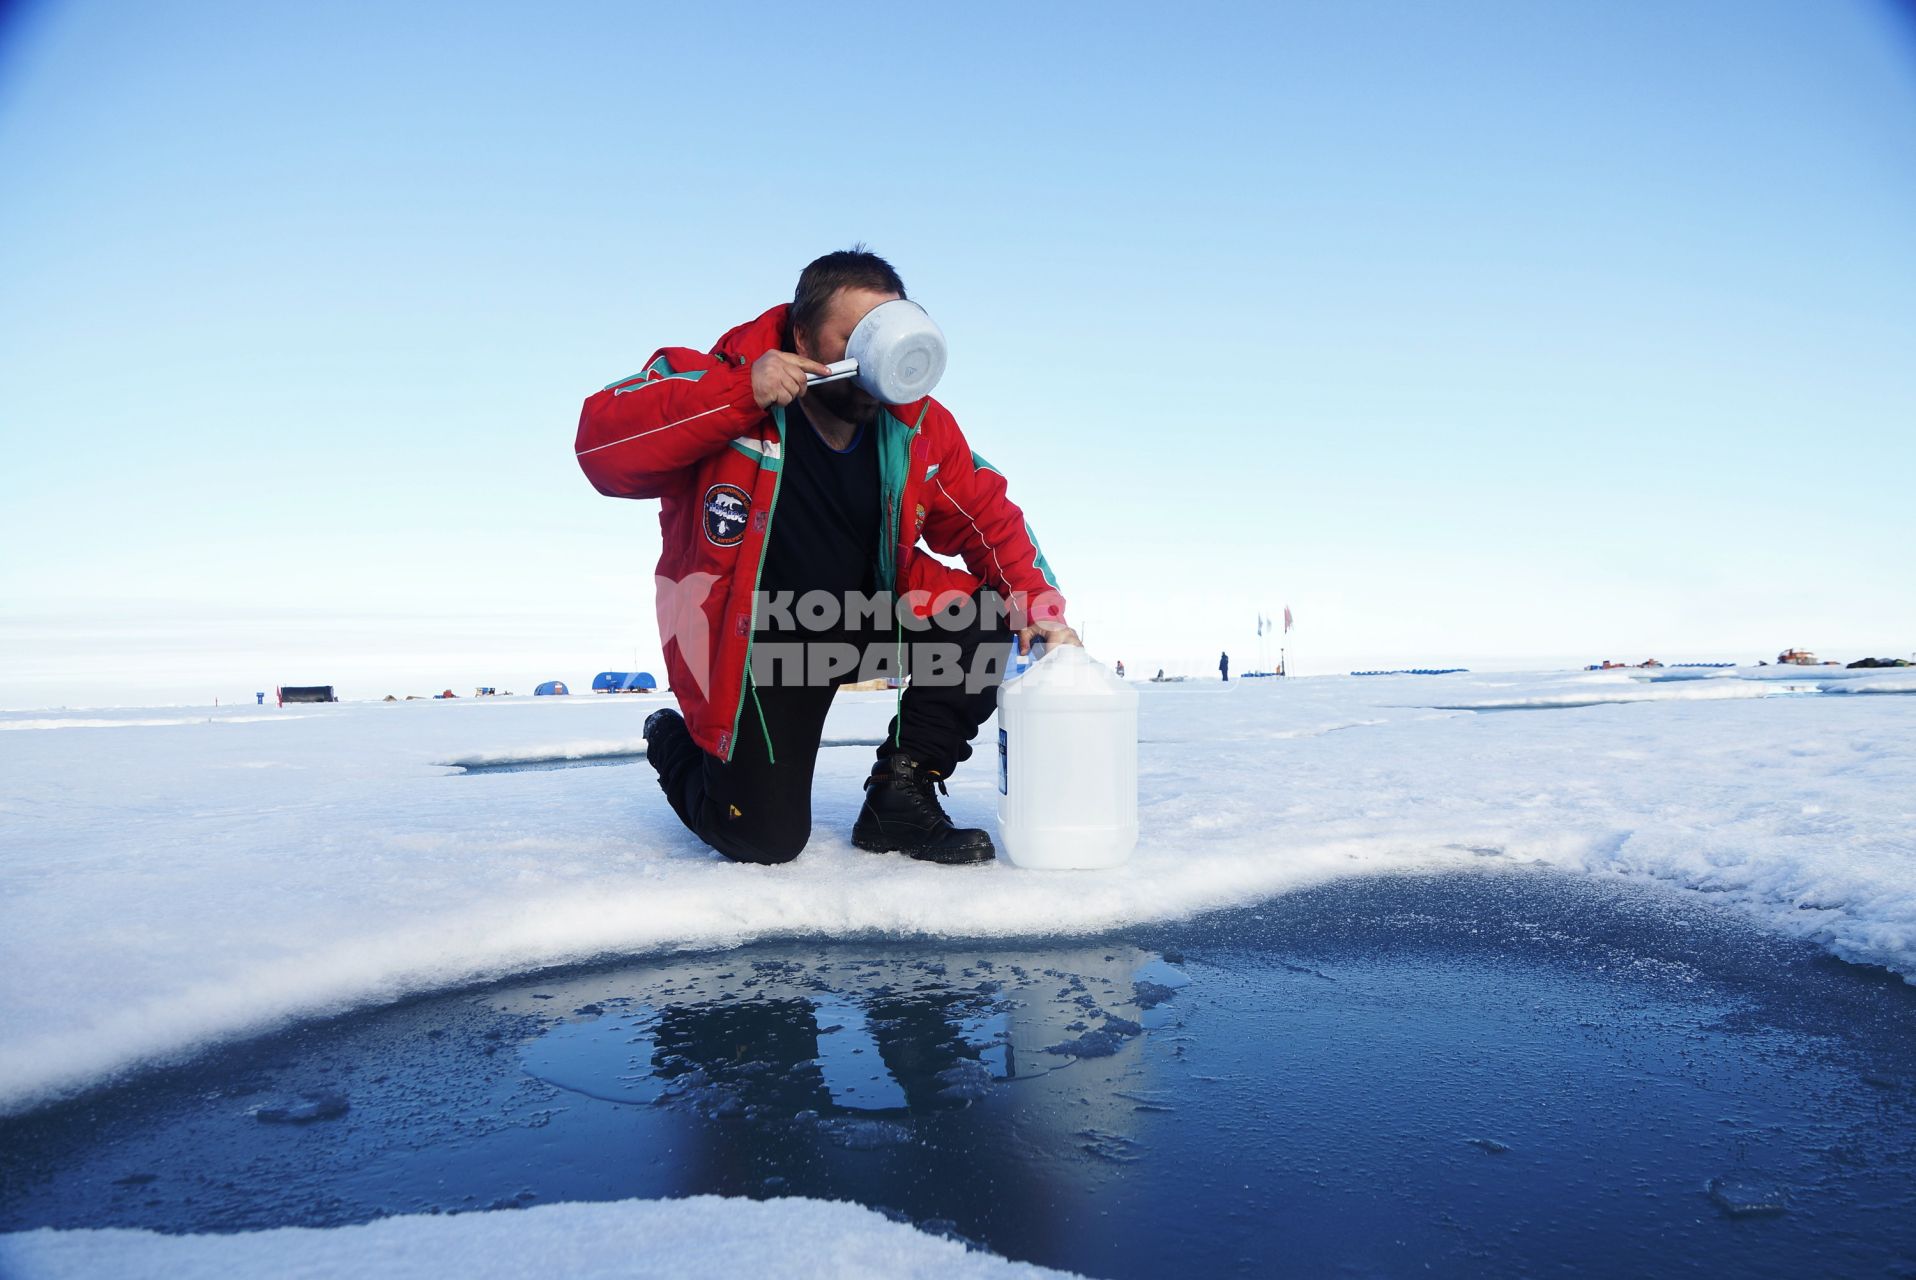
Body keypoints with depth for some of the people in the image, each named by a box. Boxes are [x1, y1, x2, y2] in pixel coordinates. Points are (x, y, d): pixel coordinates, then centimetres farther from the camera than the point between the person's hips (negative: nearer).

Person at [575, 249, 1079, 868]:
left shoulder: (917, 425, -6)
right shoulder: (723, 380, -18)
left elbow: (989, 520, 1)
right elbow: (601, 441, -30)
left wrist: (1039, 606, -15)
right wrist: (742, 394, -37)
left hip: (866, 615, 5)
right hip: (753, 637, -5)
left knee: (987, 612, -16)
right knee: (766, 839, -11)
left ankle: (900, 797, -3)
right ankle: (676, 744, 23)